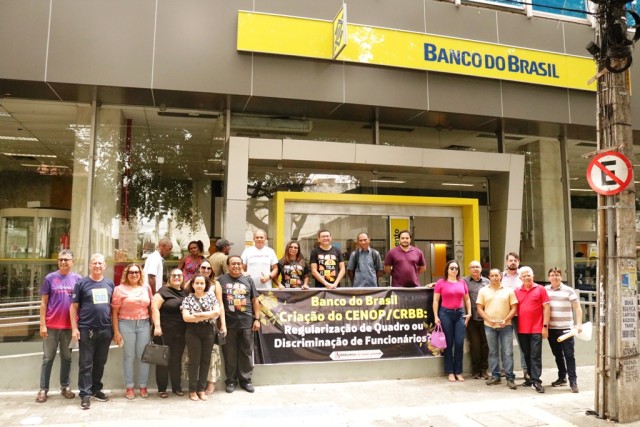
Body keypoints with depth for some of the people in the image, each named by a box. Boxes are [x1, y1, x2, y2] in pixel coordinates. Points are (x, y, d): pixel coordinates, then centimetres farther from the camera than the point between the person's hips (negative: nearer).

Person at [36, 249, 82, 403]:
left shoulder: (78, 279, 2)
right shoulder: (50, 278, -1)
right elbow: (43, 302, 1)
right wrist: (42, 324, -5)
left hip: (69, 325, 1)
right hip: (51, 325, -1)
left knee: (66, 357, 12)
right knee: (48, 358, 7)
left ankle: (65, 386, 22)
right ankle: (43, 389, 15)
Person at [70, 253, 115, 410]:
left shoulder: (110, 283, 9)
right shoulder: (81, 283, -2)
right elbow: (74, 306, -2)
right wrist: (74, 328, -8)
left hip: (105, 329, 4)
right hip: (86, 329, -4)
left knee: (100, 362, 13)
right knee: (86, 363, 1)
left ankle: (96, 389, 27)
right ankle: (85, 394, 9)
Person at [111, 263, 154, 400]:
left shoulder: (146, 287, 9)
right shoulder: (120, 289, 0)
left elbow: (151, 306, 11)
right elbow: (114, 311, -2)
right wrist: (116, 331, -6)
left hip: (144, 324, 2)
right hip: (126, 324, -2)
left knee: (143, 355, 5)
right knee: (129, 356, 4)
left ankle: (143, 386, 16)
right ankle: (129, 387, 15)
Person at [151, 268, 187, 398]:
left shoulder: (185, 293, 12)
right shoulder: (164, 291, -5)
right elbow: (154, 307, -13)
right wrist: (157, 326, -20)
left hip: (181, 333, 5)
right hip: (165, 332, -5)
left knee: (177, 359, 13)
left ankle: (177, 387, 23)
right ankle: (162, 389, 15)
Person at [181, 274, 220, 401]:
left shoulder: (211, 296, 4)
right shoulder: (188, 298, -1)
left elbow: (217, 312, -8)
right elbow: (186, 317, -12)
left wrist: (198, 314, -15)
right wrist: (207, 316, -14)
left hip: (208, 331, 2)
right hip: (193, 332, -2)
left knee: (205, 360, 7)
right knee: (194, 361, 3)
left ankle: (201, 389, 18)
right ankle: (193, 390, 14)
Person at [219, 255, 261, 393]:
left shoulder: (248, 280, 8)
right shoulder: (221, 280, 2)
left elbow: (255, 300, 10)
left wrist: (257, 319, 4)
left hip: (247, 322, 2)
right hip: (228, 323, -2)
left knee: (247, 352, 8)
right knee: (229, 353, 7)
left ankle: (246, 379, 21)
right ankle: (231, 380, 21)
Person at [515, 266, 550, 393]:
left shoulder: (540, 289, -1)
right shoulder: (517, 292, 7)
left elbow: (546, 307, -2)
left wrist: (545, 326, -7)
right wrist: (515, 326, 6)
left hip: (536, 329, -4)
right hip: (522, 329, 4)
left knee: (535, 356, -4)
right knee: (527, 356, 12)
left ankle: (536, 381, -2)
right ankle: (532, 378, 24)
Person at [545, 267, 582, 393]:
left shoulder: (568, 290, -2)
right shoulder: (545, 290, 6)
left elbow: (577, 307, -3)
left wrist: (579, 324, -11)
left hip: (565, 328, -3)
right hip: (551, 328, 3)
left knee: (569, 355, -3)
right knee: (557, 355, 13)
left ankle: (573, 381, 2)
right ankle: (562, 377, 26)